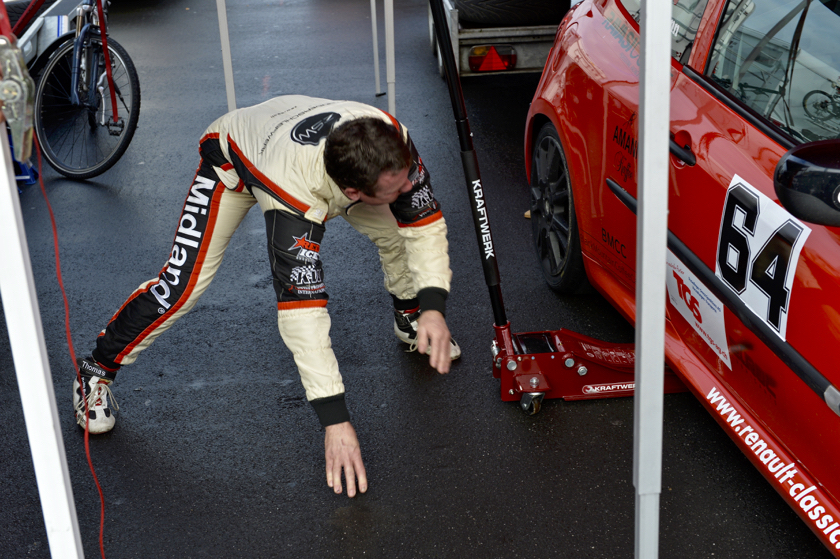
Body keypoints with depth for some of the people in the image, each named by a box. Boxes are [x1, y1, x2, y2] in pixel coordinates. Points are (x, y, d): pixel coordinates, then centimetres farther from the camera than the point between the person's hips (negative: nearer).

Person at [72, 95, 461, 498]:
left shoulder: (391, 142, -36)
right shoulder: (296, 196, -47)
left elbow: (425, 221, -21)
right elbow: (302, 311, -47)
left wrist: (433, 308, -34)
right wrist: (334, 420, -48)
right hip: (234, 159, -5)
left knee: (398, 229, -5)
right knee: (183, 283, -17)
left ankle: (410, 320, 26)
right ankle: (97, 371, 6)